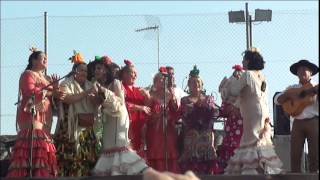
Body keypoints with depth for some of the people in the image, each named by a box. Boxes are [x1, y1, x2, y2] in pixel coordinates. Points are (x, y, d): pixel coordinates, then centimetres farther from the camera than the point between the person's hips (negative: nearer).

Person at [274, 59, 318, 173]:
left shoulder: (316, 87, 8)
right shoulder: (292, 88, 16)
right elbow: (277, 100, 7)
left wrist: (315, 91, -20)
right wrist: (288, 94, -9)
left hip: (313, 122, -3)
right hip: (297, 123, 3)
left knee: (315, 156, -5)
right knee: (295, 155, -2)